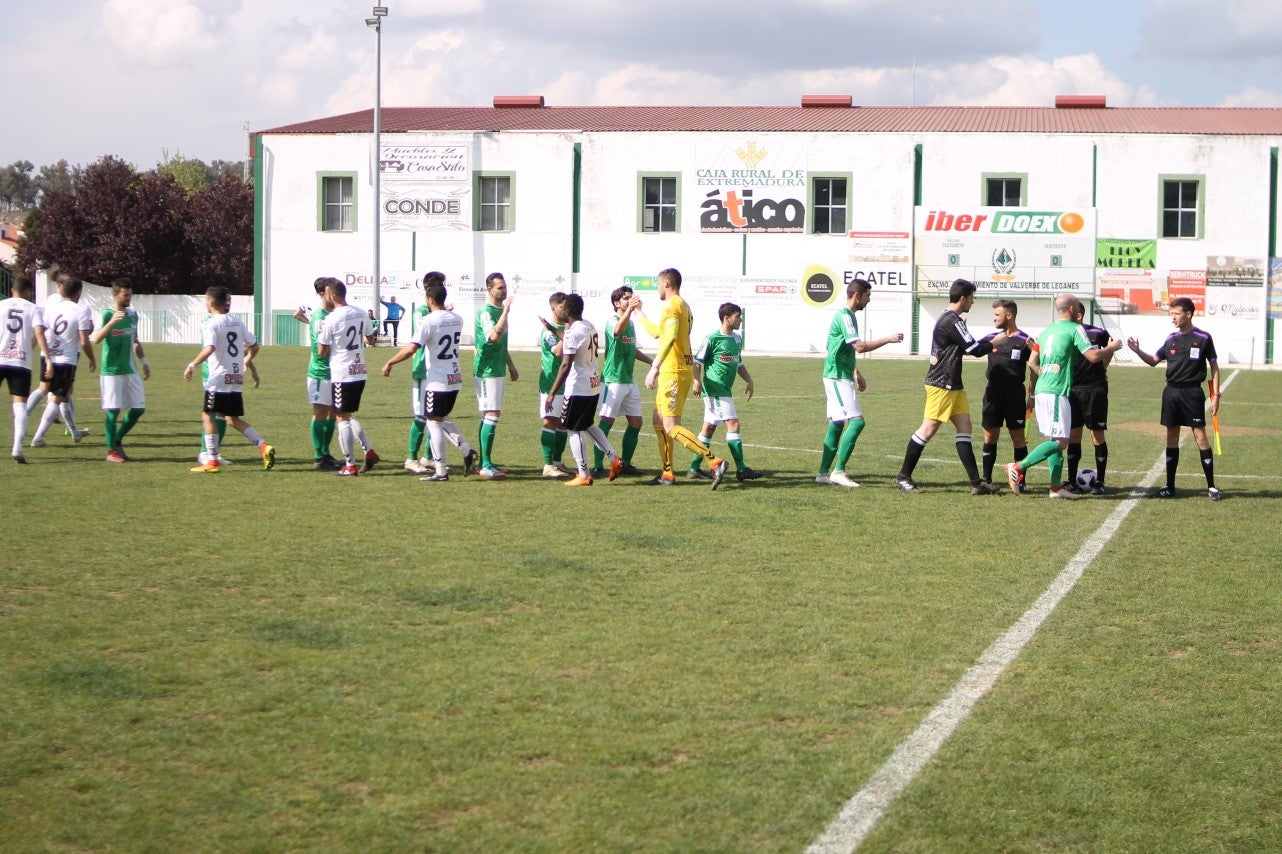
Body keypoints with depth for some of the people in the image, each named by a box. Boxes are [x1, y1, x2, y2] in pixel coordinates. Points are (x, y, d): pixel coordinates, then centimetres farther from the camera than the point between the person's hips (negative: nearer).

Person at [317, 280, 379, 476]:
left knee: (342, 418, 0)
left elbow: (322, 351, -6)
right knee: (348, 416, 19)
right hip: (360, 372, 7)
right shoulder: (361, 314, 6)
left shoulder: (331, 319, -14)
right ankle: (369, 452, 7)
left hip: (341, 375, -7)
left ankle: (350, 465, -1)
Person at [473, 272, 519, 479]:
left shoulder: (501, 310, 14)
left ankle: (484, 463, 16)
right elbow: (494, 336, -33)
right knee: (491, 415, -13)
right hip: (487, 371, -10)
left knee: (488, 417, 11)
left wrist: (510, 365, 26)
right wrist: (506, 311, -35)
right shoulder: (486, 312, -16)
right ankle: (486, 466, -14)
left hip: (498, 370, 10)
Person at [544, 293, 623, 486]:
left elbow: (565, 365, -21)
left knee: (574, 430, 1)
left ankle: (584, 475, 2)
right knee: (587, 425, 23)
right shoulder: (590, 327, 9)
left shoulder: (572, 332, -18)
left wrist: (552, 393, -19)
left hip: (578, 388, -9)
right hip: (594, 385, 9)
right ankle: (614, 459, 16)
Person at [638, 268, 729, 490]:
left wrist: (654, 367, -33)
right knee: (659, 422, 16)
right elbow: (658, 333, 34)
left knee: (671, 427, -12)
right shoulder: (684, 306, 19)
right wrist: (639, 315, 44)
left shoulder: (672, 306, -13)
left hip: (674, 372, -10)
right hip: (676, 372, 10)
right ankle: (667, 474, 17)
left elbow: (669, 337, -29)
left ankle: (715, 463, -20)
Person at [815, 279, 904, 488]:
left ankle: (823, 473, 13)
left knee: (837, 424, 11)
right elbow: (860, 347, -24)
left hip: (841, 378, 10)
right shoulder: (844, 316, -16)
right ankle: (839, 471, -12)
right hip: (838, 377, -10)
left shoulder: (848, 315, 17)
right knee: (856, 422, -14)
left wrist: (857, 374, 25)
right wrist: (888, 339, -19)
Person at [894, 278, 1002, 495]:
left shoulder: (948, 319, 15)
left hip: (953, 385, 10)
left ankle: (976, 483, 1)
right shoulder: (952, 321, -17)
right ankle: (903, 477, 4)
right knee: (928, 430, -5)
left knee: (964, 427, 4)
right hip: (941, 385, -10)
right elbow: (975, 350, -17)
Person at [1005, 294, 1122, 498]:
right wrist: (1112, 348, 6)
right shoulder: (1074, 329, -5)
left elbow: (1032, 362, 20)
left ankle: (1056, 486, 9)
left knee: (1055, 439, 12)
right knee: (1060, 441, -9)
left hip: (1041, 390, 9)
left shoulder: (1046, 331, 18)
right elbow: (1093, 356, -11)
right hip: (1057, 393, -9)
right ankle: (1018, 467, -17)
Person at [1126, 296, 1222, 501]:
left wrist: (1216, 395, -3)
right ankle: (1170, 487, 12)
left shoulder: (1203, 338, -4)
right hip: (1171, 392, 5)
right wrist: (1137, 351, 0)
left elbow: (1214, 366, 1)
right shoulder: (1171, 339, 9)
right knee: (1172, 436, 7)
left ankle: (1211, 487, -2)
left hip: (1192, 393, -5)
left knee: (1200, 436, -7)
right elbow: (1154, 360, 18)